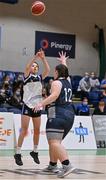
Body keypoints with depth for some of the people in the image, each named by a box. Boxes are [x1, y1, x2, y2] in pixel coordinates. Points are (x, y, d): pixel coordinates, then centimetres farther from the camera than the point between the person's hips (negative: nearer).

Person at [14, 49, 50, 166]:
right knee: (24, 130, -8)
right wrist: (35, 57, -31)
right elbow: (27, 68, -21)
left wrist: (43, 59, -16)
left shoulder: (39, 77, 11)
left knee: (37, 131, 8)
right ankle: (17, 154, -3)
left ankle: (35, 152, 22)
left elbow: (47, 70, -5)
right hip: (27, 106, -5)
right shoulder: (27, 76, 0)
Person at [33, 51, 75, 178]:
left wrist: (42, 104, -27)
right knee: (53, 142, 20)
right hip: (69, 114, 9)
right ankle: (52, 165, 23)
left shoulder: (56, 82, -4)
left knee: (54, 142, -17)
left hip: (58, 115, -9)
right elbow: (64, 71, 39)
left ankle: (67, 165, -32)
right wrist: (63, 61, 55)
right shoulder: (68, 81, 18)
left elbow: (54, 95, -21)